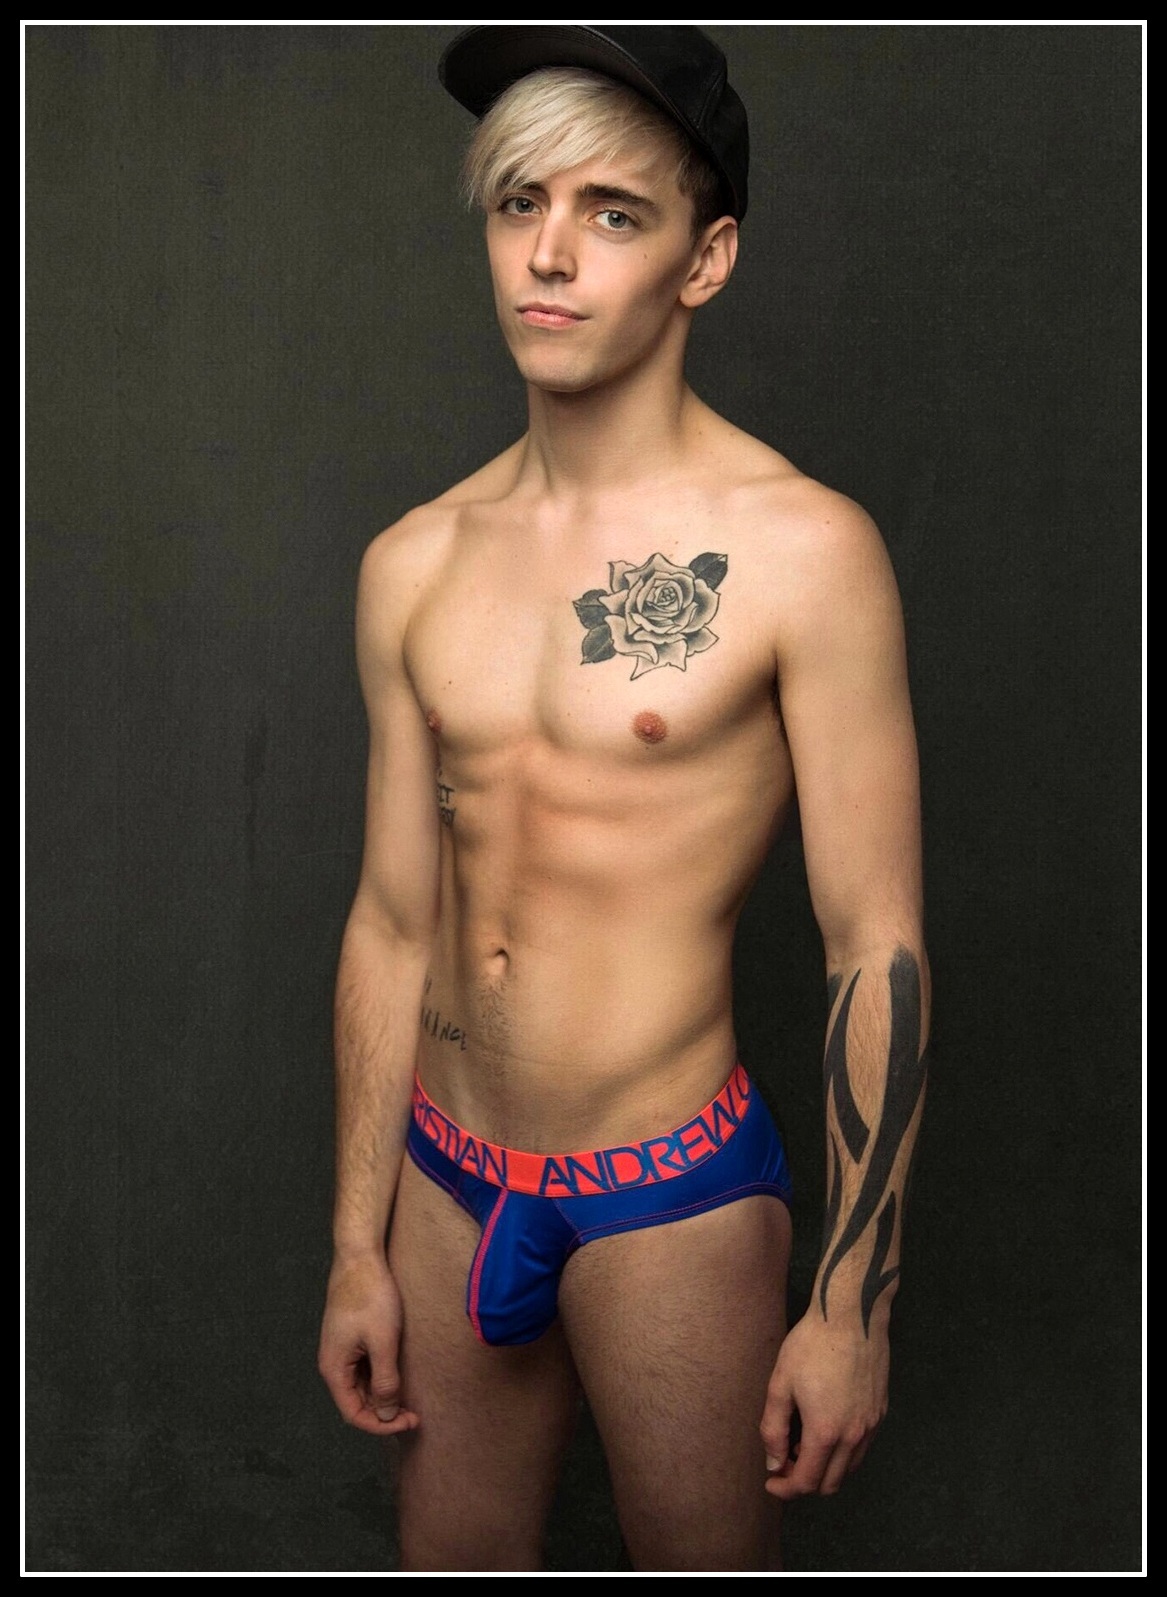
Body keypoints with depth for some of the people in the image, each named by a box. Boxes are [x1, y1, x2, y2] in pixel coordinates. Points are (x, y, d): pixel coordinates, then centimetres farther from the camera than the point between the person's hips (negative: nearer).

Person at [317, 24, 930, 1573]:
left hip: (672, 1196, -4)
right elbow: (393, 925, 7)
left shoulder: (802, 549, -13)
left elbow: (878, 953, -11)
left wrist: (851, 1305, -9)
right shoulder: (414, 563, 2)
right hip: (446, 1177, 5)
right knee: (452, 1562, 19)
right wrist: (358, 1247, 10)